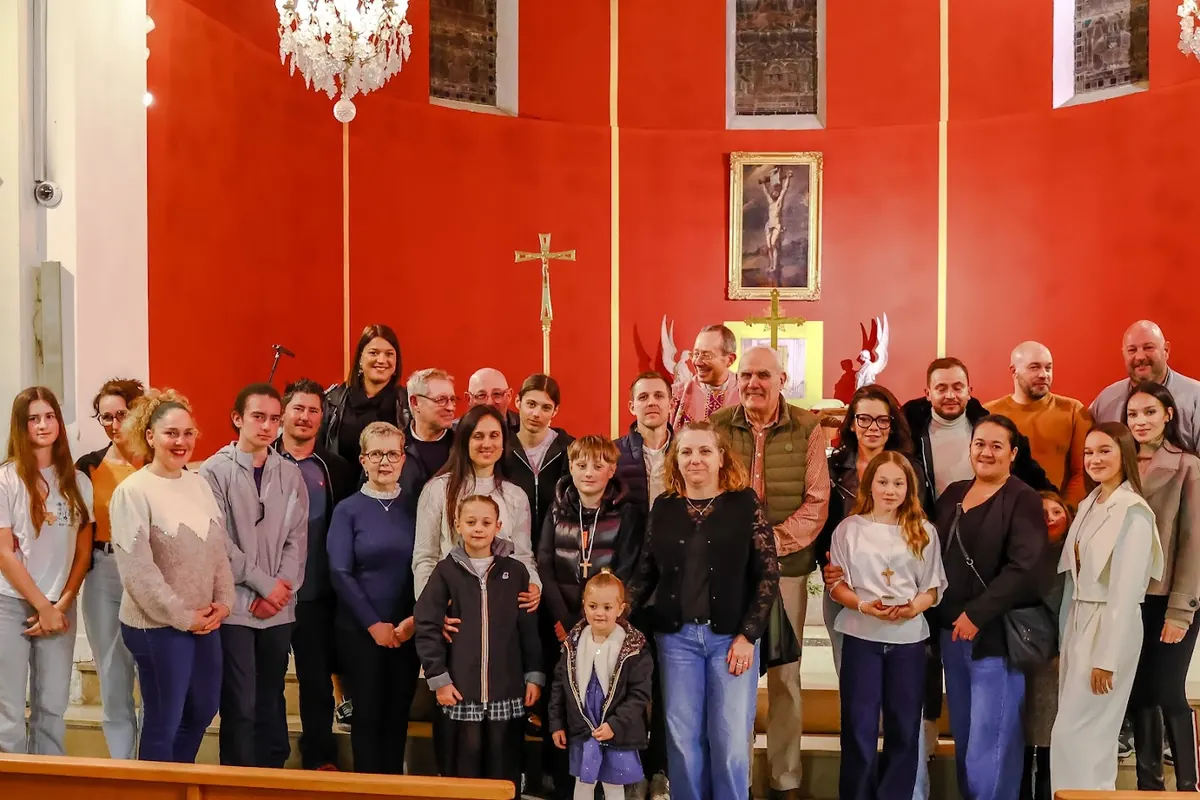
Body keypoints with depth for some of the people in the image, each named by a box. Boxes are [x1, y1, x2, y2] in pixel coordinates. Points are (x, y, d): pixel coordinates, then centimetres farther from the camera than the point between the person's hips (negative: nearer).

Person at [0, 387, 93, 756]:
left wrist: (61, 605, -4)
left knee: (52, 710, 9)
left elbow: (83, 552, 7)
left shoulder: (78, 482, 6)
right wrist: (42, 606, -8)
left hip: (60, 608, 3)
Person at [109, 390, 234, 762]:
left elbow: (219, 548, 10)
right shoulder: (133, 492, -14)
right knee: (163, 722, 6)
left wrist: (223, 602, -1)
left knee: (203, 710, 19)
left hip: (204, 621, 7)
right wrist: (181, 616, -15)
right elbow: (137, 570, -18)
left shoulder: (199, 483, 6)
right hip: (157, 626, -7)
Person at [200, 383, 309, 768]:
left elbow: (297, 539, 4)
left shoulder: (290, 474, 7)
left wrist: (279, 590, -8)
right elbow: (219, 543, -9)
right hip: (235, 606, -3)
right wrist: (265, 585, -11)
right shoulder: (215, 471, -4)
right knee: (240, 706, 0)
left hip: (279, 607, 3)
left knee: (272, 701, 13)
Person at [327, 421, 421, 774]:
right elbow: (340, 572, -6)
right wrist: (374, 624, -10)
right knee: (368, 711, 5)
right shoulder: (347, 509, -1)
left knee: (398, 713, 8)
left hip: (408, 629, 2)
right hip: (361, 629, -2)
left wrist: (415, 619, -10)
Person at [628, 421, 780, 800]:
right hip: (677, 637, 2)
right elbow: (645, 573, 8)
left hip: (732, 636, -2)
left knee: (730, 741, 1)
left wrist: (748, 635, -9)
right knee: (682, 739, 8)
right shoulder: (664, 507, 6)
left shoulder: (745, 503, -2)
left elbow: (768, 574, -4)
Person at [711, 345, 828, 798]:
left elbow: (817, 503, -4)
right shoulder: (717, 427, 1)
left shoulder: (807, 430, -1)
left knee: (785, 675, 8)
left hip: (786, 566, 0)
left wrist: (772, 541, -15)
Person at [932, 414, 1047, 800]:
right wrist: (940, 616, 3)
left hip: (995, 636, -6)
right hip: (951, 632, 6)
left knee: (990, 743, -2)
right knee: (963, 737, 15)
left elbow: (1023, 568, -16)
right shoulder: (953, 494, 12)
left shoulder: (1023, 500, -7)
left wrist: (977, 615, -18)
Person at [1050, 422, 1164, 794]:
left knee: (1075, 732, -5)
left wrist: (1107, 657, -18)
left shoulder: (1133, 512, -14)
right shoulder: (1089, 504, 10)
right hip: (1078, 621, 8)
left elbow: (1126, 590, -17)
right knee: (1090, 731, 13)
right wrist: (1066, 634, 8)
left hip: (1111, 626, -8)